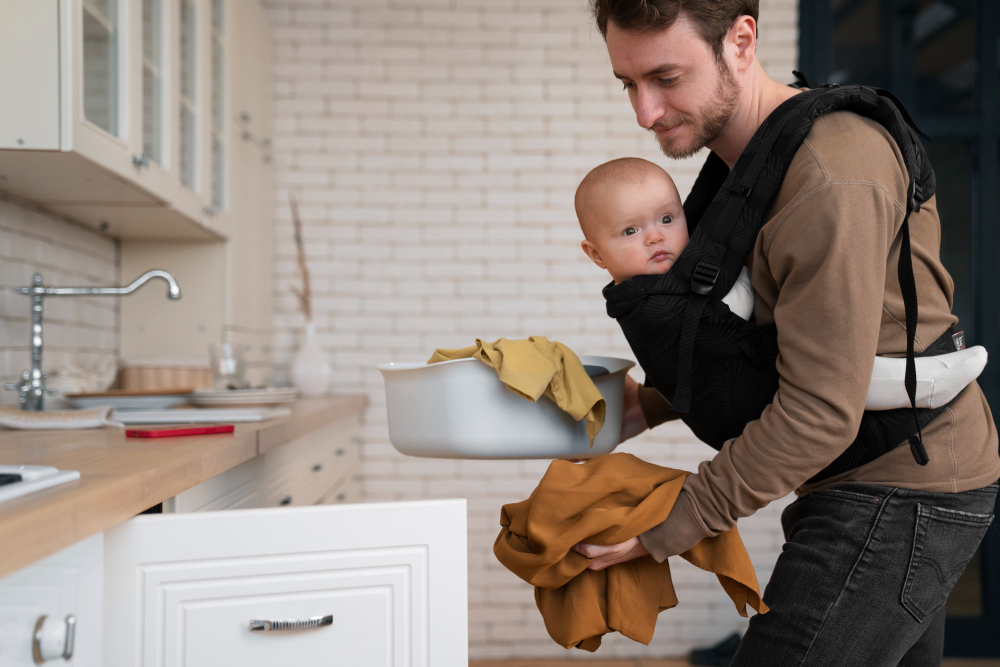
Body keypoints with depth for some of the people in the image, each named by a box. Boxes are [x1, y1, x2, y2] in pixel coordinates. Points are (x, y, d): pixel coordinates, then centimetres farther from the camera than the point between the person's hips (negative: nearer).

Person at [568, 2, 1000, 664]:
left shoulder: (827, 178, -24)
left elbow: (821, 412, -26)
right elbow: (763, 336, 16)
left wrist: (667, 527, -20)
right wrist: (645, 407, 3)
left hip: (896, 497, -10)